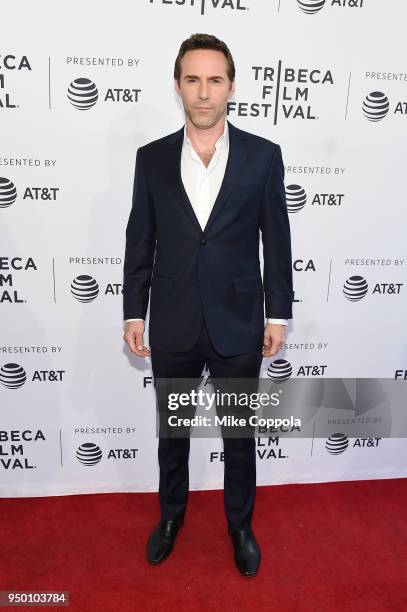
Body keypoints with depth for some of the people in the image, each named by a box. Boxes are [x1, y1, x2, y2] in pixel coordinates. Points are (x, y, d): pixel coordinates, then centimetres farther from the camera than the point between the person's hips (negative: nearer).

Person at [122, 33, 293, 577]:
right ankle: (171, 514, 44)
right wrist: (134, 313, 1)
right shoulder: (152, 158, 0)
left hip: (238, 326, -1)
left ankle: (240, 524, 39)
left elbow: (277, 241, -1)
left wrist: (278, 314, -2)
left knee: (239, 434, 15)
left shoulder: (263, 155, -4)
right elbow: (139, 242, 3)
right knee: (172, 430, 19)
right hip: (172, 327, 1)